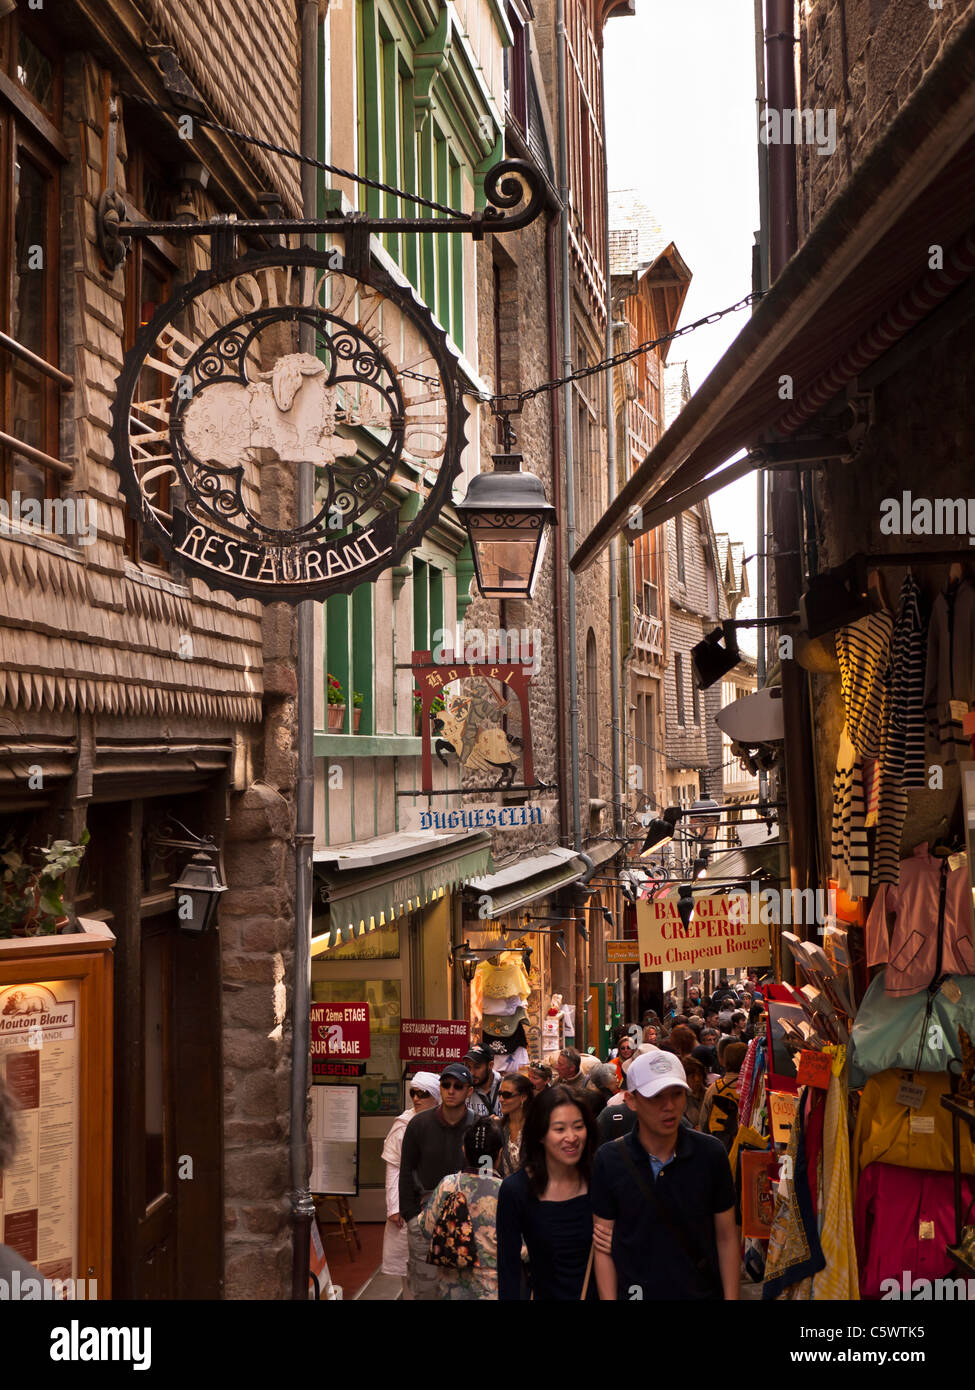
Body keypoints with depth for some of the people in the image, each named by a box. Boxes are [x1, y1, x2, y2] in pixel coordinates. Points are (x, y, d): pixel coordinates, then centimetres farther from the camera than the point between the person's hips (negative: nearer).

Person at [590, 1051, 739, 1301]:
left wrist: (731, 1296, -5)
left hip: (704, 1292, 1)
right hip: (635, 1292, 0)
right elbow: (603, 1246, -5)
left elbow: (726, 1237, -2)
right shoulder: (609, 1160, -12)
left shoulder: (710, 1153, -10)